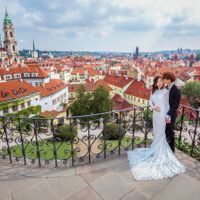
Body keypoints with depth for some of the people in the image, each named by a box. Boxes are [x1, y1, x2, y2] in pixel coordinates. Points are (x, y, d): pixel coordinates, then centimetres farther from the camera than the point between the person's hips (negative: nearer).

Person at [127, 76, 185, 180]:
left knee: (161, 133, 1)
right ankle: (157, 150, 25)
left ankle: (160, 152, 14)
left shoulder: (166, 91, -5)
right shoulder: (153, 92, 7)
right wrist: (154, 107, -11)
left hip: (163, 114, -4)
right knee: (156, 132, 11)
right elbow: (150, 101, 10)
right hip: (156, 114, 4)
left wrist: (167, 116, -12)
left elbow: (168, 103, -7)